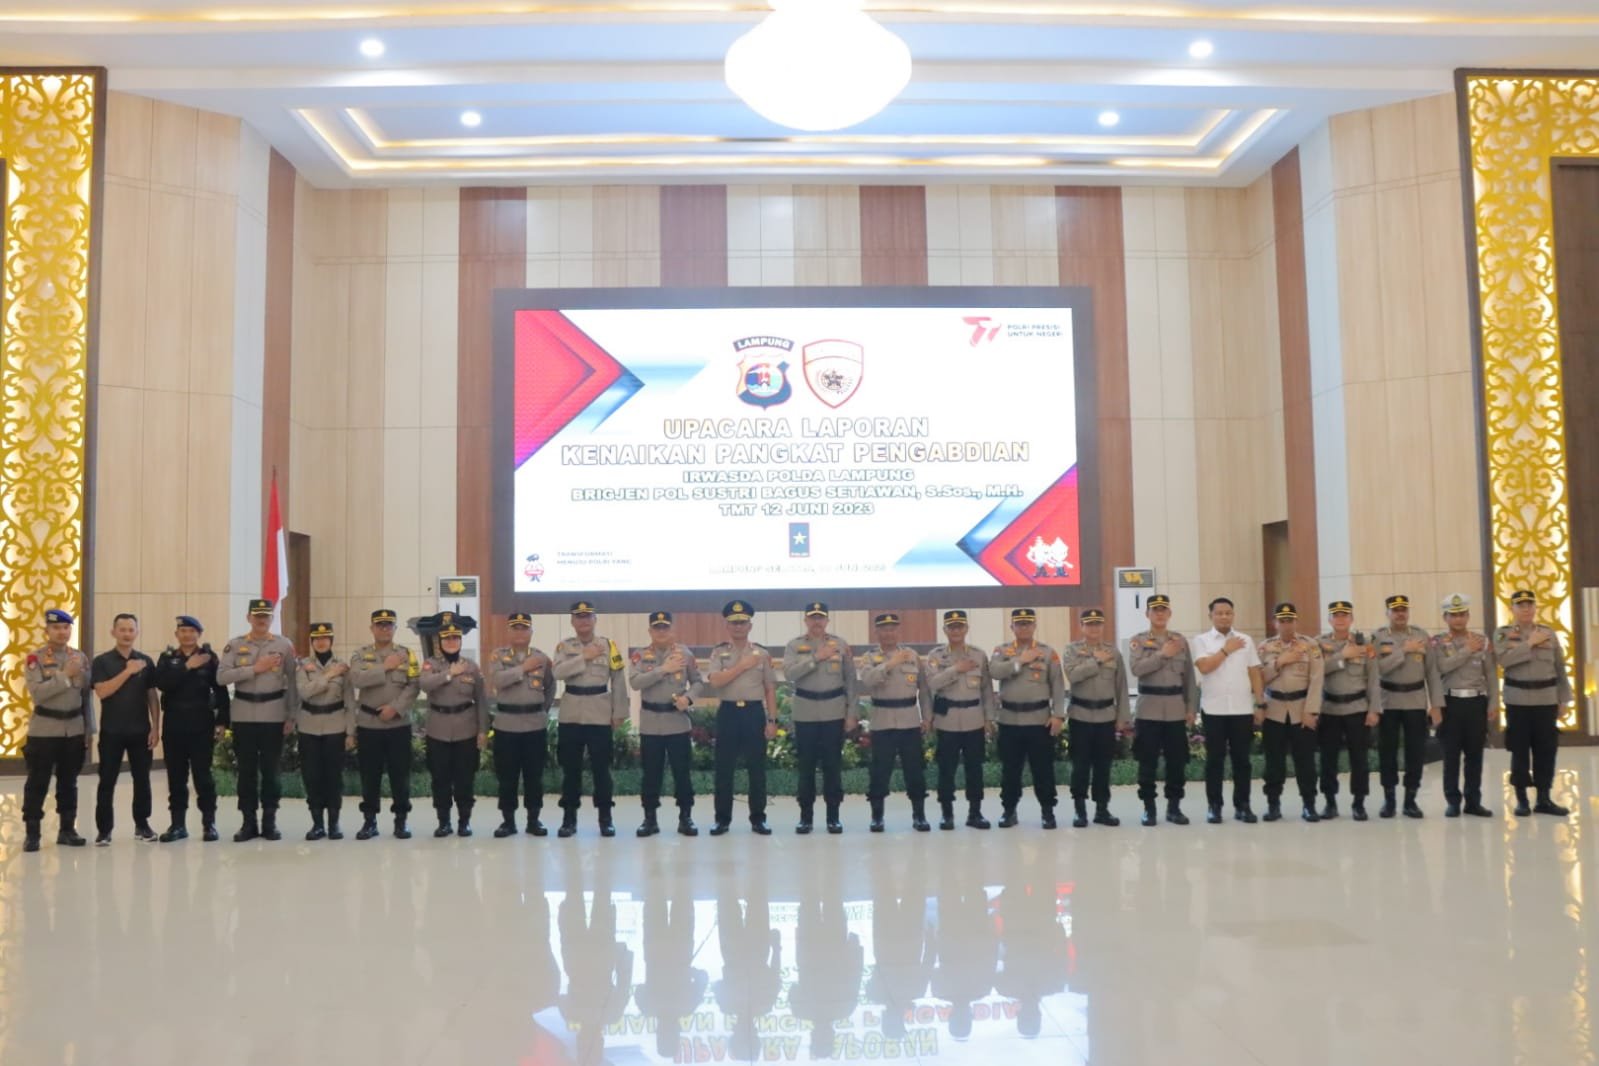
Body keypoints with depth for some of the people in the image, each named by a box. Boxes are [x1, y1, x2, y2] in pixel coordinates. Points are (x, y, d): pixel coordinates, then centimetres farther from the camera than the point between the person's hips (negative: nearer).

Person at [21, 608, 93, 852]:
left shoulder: (81, 658, 6)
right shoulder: (35, 658, -5)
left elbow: (86, 696, 8)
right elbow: (36, 693, -18)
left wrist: (89, 731, 7)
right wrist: (65, 675, -22)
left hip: (74, 730, 4)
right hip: (43, 730, -4)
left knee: (68, 782, 10)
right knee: (37, 783, 0)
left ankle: (67, 830, 18)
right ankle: (31, 833, 7)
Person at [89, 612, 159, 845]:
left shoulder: (146, 661, 5)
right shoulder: (102, 661, -1)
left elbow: (153, 696, 6)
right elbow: (102, 692, -14)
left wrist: (155, 728, 1)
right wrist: (128, 671, -20)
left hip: (140, 731, 2)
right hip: (111, 731, -2)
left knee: (142, 779, 7)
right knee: (107, 781, 2)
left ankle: (142, 824, 19)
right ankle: (104, 829, 8)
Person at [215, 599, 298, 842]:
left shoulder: (284, 645, 1)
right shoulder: (235, 645, 2)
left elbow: (293, 682, 2)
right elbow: (221, 677, -10)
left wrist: (292, 716, -2)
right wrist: (255, 668, -16)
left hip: (274, 717, -1)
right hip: (243, 717, 1)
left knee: (270, 771, 4)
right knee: (246, 771, 5)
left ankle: (269, 822, 12)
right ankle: (248, 822, 13)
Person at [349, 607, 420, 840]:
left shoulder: (407, 654, 5)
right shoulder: (361, 655, 5)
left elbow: (414, 686, -5)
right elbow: (357, 680, -14)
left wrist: (395, 707, -16)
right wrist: (385, 667, -15)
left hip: (399, 724, 0)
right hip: (368, 724, 0)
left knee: (400, 774, 2)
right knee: (369, 775, 5)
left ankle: (401, 820, 11)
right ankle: (369, 820, 15)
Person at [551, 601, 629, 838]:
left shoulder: (608, 645, 2)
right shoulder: (564, 646, 5)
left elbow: (618, 681, 2)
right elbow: (558, 672, -13)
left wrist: (619, 712, -1)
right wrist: (584, 657, -17)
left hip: (600, 715, -1)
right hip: (571, 715, 1)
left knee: (601, 767, 2)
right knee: (570, 767, 6)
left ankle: (605, 818, 12)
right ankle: (569, 818, 14)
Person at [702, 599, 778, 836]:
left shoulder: (762, 653, 6)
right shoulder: (719, 652, 5)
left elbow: (770, 689, 6)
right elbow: (715, 681, -11)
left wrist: (772, 720, 1)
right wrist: (742, 666, -12)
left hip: (755, 712, 1)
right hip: (728, 712, 0)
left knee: (757, 768, 4)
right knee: (724, 768, 3)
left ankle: (758, 818, 13)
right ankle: (722, 819, 12)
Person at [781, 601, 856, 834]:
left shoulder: (840, 645, 4)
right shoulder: (794, 645, 2)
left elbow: (850, 680, 5)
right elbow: (789, 673, -15)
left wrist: (851, 714, 0)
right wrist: (816, 657, -20)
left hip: (834, 713, 0)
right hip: (805, 714, 0)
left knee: (833, 765, 4)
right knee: (806, 765, 4)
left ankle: (833, 816, 12)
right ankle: (805, 816, 12)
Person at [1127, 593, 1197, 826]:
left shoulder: (1181, 640, 9)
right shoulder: (1138, 641, 1)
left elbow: (1189, 676, 9)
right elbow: (1136, 669, -16)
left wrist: (1192, 708, 5)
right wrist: (1162, 654, -16)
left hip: (1176, 709, 2)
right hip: (1149, 710, -2)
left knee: (1177, 761, 5)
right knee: (1148, 762, 1)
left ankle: (1174, 807, 16)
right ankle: (1149, 808, 10)